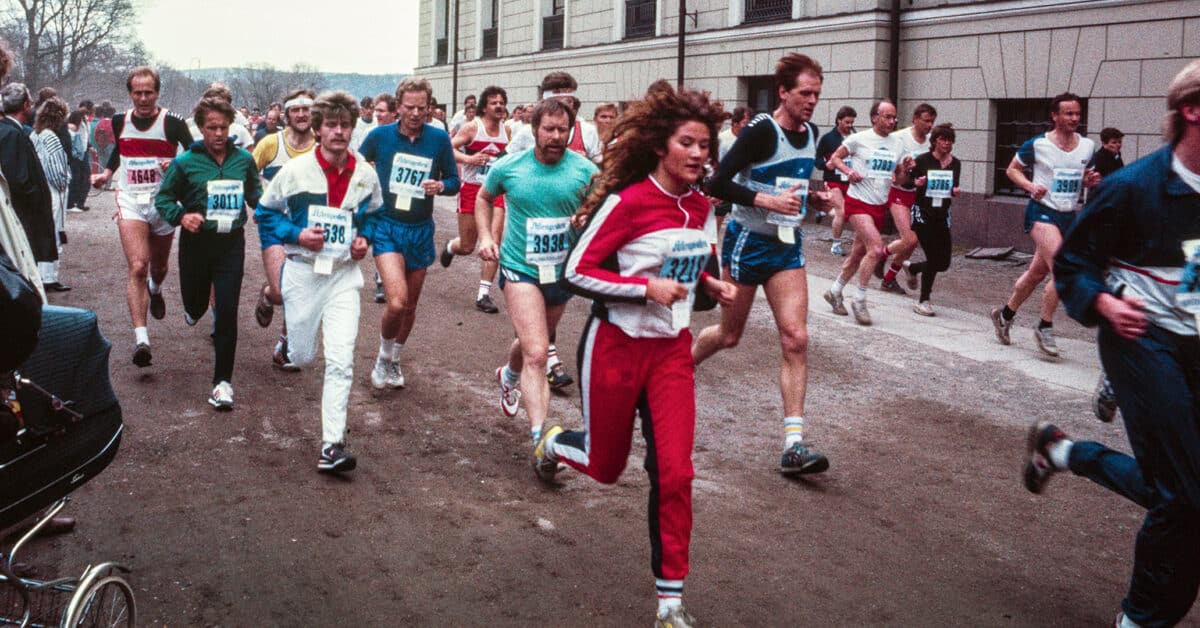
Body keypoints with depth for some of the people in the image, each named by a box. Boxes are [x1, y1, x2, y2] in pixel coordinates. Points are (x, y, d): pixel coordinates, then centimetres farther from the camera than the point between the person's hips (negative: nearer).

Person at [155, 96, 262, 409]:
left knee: (227, 311, -7)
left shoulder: (244, 159, -2)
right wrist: (181, 216, -18)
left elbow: (255, 194, 11)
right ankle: (196, 309, 60)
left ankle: (223, 380, 2)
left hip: (232, 244, 0)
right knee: (196, 305, 18)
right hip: (196, 242, 0)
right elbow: (164, 198, 0)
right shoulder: (186, 162, -8)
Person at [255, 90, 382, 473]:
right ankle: (292, 335, 49)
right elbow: (266, 212, 2)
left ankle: (332, 445, -9)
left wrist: (364, 238, -1)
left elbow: (374, 213, 18)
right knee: (302, 358, 10)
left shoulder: (366, 175, -1)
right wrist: (296, 235, -13)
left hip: (344, 274, 1)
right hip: (302, 272, 0)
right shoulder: (295, 170, -8)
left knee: (341, 361, -11)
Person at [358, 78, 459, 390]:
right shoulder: (380, 135, -6)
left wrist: (440, 185, -18)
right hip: (386, 227, -2)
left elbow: (454, 181, 3)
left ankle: (394, 359, 40)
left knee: (410, 305, 15)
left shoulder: (439, 138, -4)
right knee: (397, 301, -20)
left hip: (421, 230, 3)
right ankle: (383, 357, 8)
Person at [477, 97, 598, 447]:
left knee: (533, 344, 25)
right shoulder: (509, 167, -6)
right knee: (536, 354, -18)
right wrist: (485, 237, -1)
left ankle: (509, 376, 60)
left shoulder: (585, 170, -8)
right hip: (520, 269, -3)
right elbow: (484, 199, 13)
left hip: (564, 271, 3)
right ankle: (540, 439, -21)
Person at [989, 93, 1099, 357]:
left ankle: (1005, 314, 33)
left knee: (1037, 273, 14)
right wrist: (1031, 186, -14)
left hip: (1069, 216, 6)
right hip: (1042, 212, -6)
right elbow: (1012, 170, 3)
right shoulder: (1037, 144, -8)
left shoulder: (1087, 146, 6)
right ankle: (1045, 327, -5)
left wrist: (1091, 181, -3)